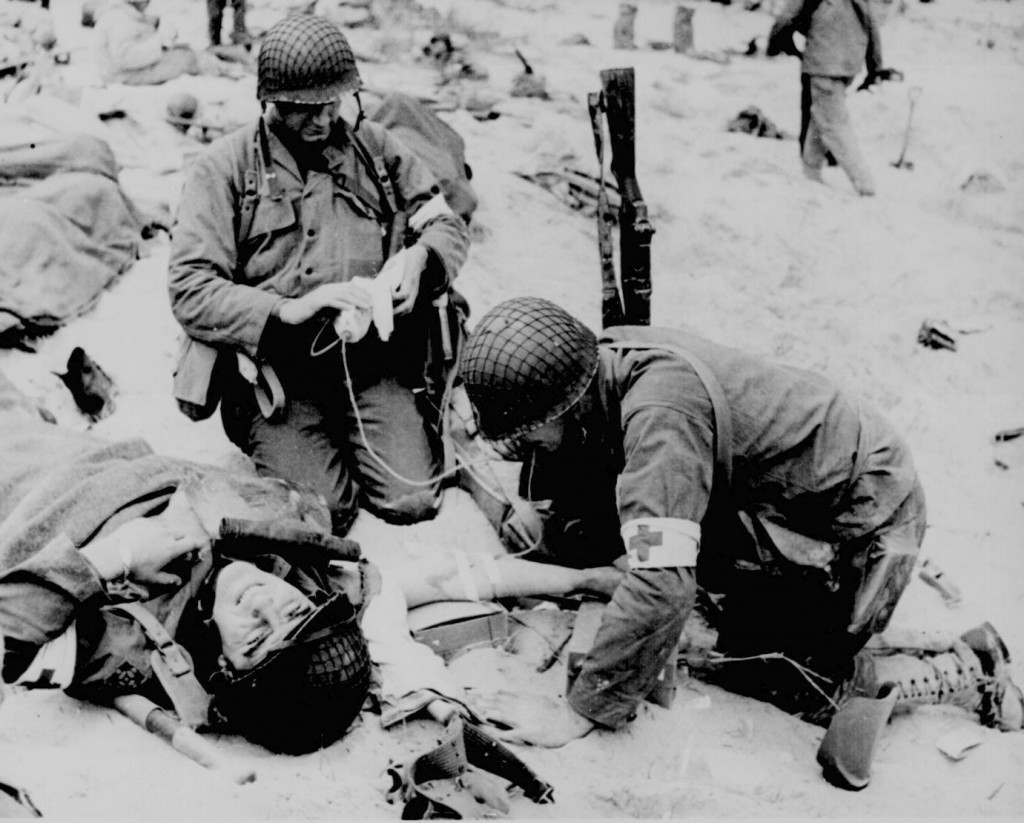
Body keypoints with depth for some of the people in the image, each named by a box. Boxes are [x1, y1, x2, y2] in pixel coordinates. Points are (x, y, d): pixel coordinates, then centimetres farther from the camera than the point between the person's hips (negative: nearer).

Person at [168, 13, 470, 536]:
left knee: (413, 501, -12)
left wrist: (418, 257, -10)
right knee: (323, 510, -18)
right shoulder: (224, 168, -1)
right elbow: (189, 291, -9)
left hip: (371, 362, 3)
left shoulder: (373, 149, 11)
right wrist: (286, 311, -22)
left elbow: (449, 227, 15)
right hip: (277, 372, -2)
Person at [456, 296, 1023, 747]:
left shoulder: (658, 410, -36)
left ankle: (968, 673, 10)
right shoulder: (594, 372, -10)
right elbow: (584, 541, -1)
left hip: (863, 514, -9)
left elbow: (661, 584, -43)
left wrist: (578, 714, -37)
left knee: (763, 677, -2)